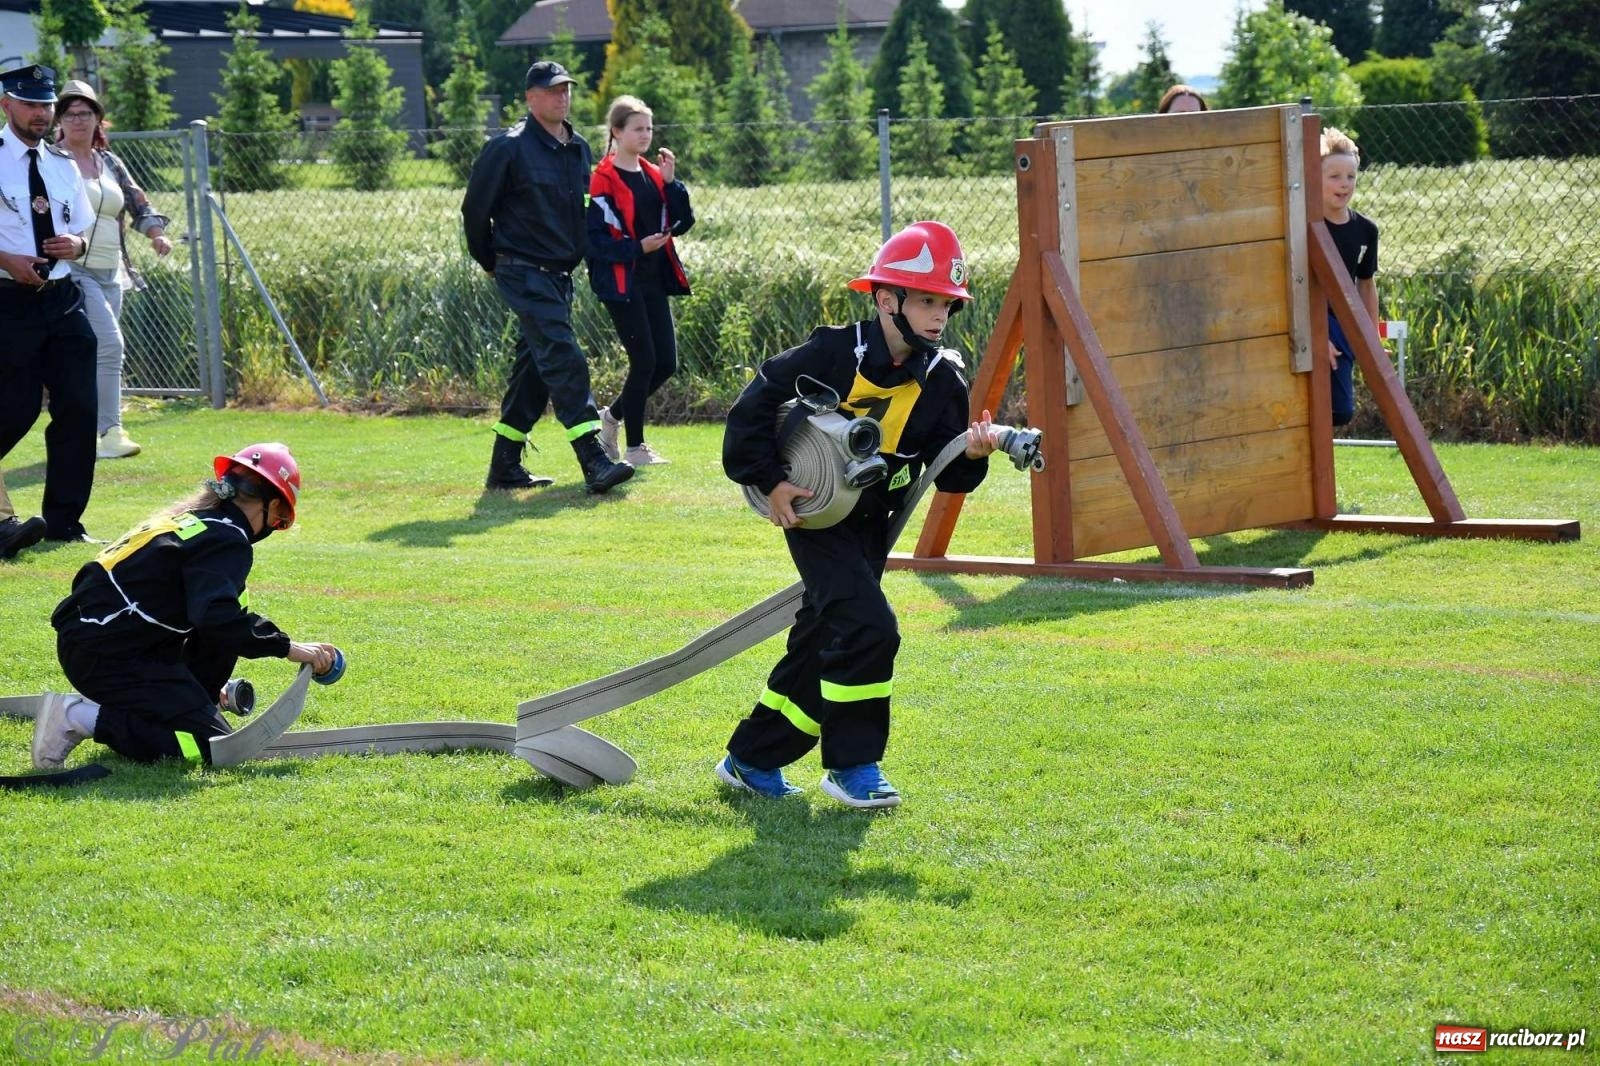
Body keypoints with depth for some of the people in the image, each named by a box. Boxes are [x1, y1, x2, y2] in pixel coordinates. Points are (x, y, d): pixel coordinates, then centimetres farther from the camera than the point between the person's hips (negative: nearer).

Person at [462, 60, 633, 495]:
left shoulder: (579, 149, 11)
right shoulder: (509, 148, -10)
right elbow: (475, 210, -3)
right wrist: (495, 262, 5)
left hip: (560, 275, 8)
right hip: (524, 275, -8)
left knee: (534, 369, 10)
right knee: (564, 360, -16)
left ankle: (505, 467, 18)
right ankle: (594, 463, -22)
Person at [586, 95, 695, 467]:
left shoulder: (654, 175, 13)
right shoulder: (604, 180, -9)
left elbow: (682, 223, 6)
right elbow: (595, 237, -13)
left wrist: (671, 182, -6)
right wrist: (637, 247, -22)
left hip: (653, 280, 7)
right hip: (621, 281, -7)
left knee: (666, 362, 5)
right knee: (644, 361, -8)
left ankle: (612, 416, 26)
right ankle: (635, 448, 4)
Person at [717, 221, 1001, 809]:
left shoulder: (942, 381, -4)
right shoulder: (835, 352, -17)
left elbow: (947, 474, -4)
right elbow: (754, 405, -13)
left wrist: (972, 454, -25)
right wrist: (769, 481, -15)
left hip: (872, 525, 6)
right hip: (813, 514, -6)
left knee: (820, 643, 11)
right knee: (867, 628, -19)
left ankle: (752, 760, 25)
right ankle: (851, 766, -6)